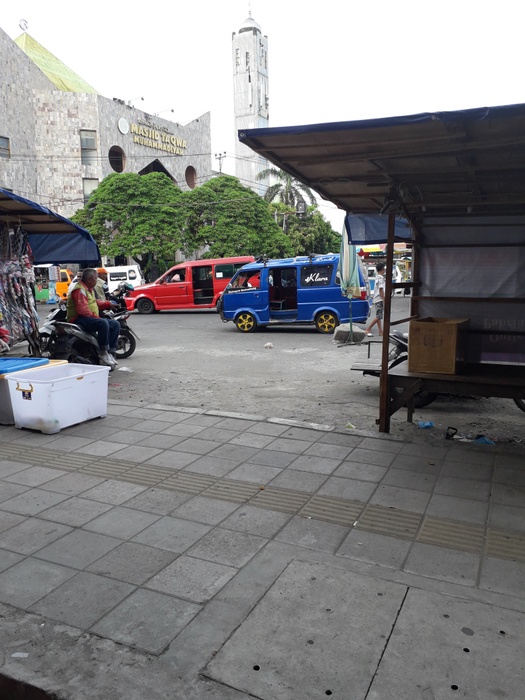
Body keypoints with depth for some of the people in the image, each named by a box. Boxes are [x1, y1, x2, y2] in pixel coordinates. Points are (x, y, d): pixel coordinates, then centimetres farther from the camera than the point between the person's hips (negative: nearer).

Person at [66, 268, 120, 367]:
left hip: (91, 318, 11)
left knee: (115, 324, 2)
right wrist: (95, 317, -23)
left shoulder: (89, 289, 20)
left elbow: (95, 303, 27)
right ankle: (103, 354, -30)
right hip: (79, 320, -11)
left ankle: (110, 353, -6)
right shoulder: (79, 290, -13)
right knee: (103, 323, -36)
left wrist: (108, 304, 14)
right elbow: (82, 309, -24)